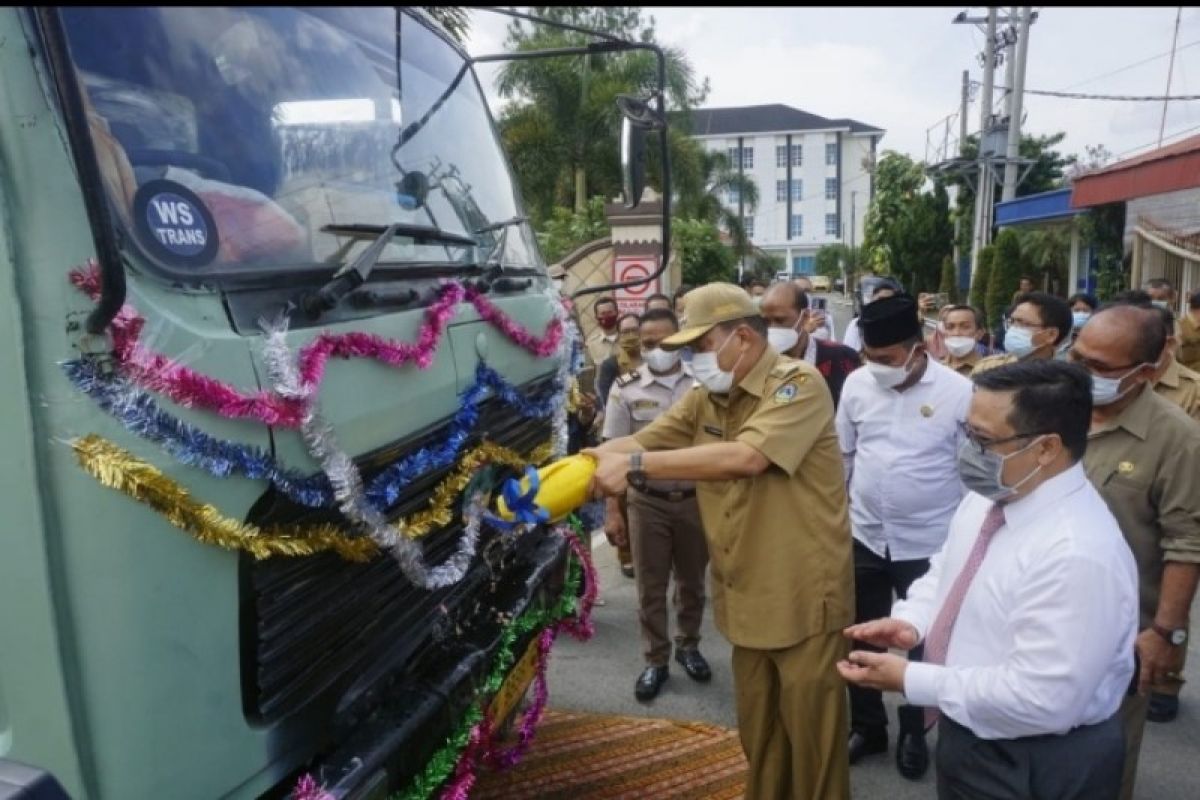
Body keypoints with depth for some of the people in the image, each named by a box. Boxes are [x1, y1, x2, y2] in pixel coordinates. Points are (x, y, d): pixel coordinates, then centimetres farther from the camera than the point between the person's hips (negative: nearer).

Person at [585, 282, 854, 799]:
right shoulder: (705, 398, 6)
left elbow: (745, 456, -31)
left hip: (804, 598, -6)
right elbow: (639, 442, 1)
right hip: (747, 599, 7)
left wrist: (635, 465, -30)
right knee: (757, 732, 22)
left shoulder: (799, 384, -16)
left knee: (811, 735, 10)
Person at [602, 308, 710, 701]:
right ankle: (655, 661, 29)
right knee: (650, 587, 11)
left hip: (696, 499, 1)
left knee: (692, 582, 18)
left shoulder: (702, 383, -5)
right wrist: (612, 510, -5)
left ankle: (688, 647, 40)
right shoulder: (626, 389, -8)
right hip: (647, 502, -1)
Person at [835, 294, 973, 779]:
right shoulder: (857, 384, -5)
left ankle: (914, 733, 38)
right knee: (861, 638, 15)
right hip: (864, 537, 3)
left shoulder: (959, 392, -14)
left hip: (930, 544, -2)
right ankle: (866, 725, 37)